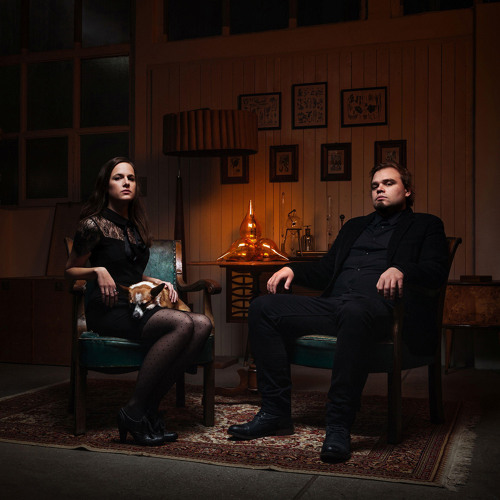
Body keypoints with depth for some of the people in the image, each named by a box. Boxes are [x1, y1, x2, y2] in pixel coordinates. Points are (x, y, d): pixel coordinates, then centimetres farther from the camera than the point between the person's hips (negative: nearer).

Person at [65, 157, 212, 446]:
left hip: (138, 307, 7)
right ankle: (134, 413, -25)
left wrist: (160, 283, 13)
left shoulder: (136, 226, 20)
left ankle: (150, 407, -22)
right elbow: (70, 269, 5)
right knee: (182, 324, -32)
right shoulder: (94, 224, -1)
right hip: (108, 310, -7)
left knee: (203, 324, -21)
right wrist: (98, 271, -14)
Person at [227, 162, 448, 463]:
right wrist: (293, 269, 10)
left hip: (376, 306, -6)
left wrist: (401, 269, -21)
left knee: (354, 311, -42)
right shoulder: (355, 226, 34)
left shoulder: (425, 226, 18)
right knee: (263, 307, -13)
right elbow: (325, 271, 30)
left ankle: (339, 426, -36)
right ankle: (276, 413, -11)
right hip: (333, 303, 6)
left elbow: (437, 271, 0)